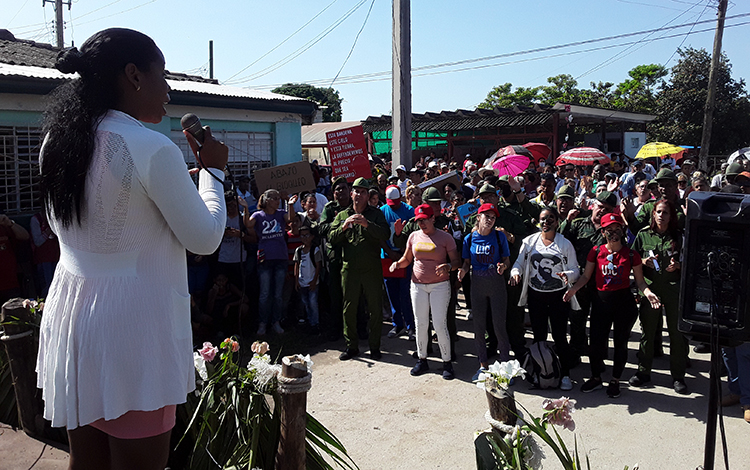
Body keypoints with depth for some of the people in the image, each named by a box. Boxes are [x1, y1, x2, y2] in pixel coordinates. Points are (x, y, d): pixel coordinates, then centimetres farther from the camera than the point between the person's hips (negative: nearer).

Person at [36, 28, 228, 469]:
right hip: (133, 320, -8)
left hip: (70, 308, 8)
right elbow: (205, 238, -9)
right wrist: (213, 170, 5)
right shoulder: (151, 148, -16)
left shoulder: (59, 140, 7)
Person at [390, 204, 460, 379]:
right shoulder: (414, 236, 7)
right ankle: (422, 360, 22)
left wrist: (448, 266, -24)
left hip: (440, 285, -4)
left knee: (440, 325, -5)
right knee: (420, 324, 9)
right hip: (418, 285, 4)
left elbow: (457, 261, -3)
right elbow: (407, 259, 15)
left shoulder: (445, 237, -4)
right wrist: (397, 264, -6)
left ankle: (447, 362, 8)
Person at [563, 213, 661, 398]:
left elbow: (639, 280, 4)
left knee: (620, 342, 9)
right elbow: (586, 276, 4)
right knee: (596, 341, 1)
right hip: (601, 301, 0)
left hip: (624, 302, 0)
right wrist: (573, 288, -13)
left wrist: (647, 293, -16)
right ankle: (596, 378, 24)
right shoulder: (596, 252, 1)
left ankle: (615, 381, 27)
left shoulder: (631, 255, 0)